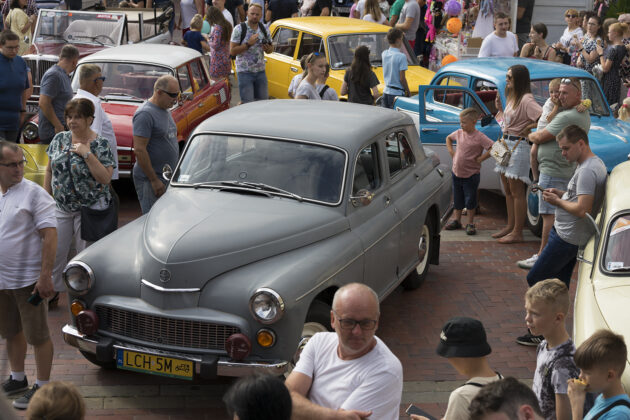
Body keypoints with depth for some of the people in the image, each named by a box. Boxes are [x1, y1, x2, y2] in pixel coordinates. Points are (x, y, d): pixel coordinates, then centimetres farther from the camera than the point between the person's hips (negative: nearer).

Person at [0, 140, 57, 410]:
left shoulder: (34, 194, -12)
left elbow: (50, 235, -16)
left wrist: (45, 275, -22)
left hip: (29, 279, -6)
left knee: (37, 335, 2)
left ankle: (42, 387, 13)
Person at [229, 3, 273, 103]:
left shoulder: (264, 29, 7)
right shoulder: (239, 29, -7)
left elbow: (271, 50, 17)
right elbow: (232, 51, -11)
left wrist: (267, 48, -7)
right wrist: (248, 44, -20)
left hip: (260, 72, 5)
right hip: (245, 72, -5)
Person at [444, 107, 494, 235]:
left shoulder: (479, 137, -15)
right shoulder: (459, 133, 2)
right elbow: (448, 138, 23)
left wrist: (480, 159, -18)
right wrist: (451, 151, 10)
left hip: (471, 175, -5)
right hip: (457, 172, 5)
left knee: (470, 201, 2)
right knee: (457, 199, 16)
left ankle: (470, 223, 13)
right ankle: (456, 220, 29)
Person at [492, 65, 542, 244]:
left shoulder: (526, 99, -16)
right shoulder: (512, 98, 15)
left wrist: (529, 127, -15)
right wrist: (499, 108, 8)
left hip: (518, 145, -10)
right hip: (506, 144, 10)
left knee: (517, 192, -4)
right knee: (508, 191, 16)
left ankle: (517, 233, 2)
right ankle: (510, 226, 26)